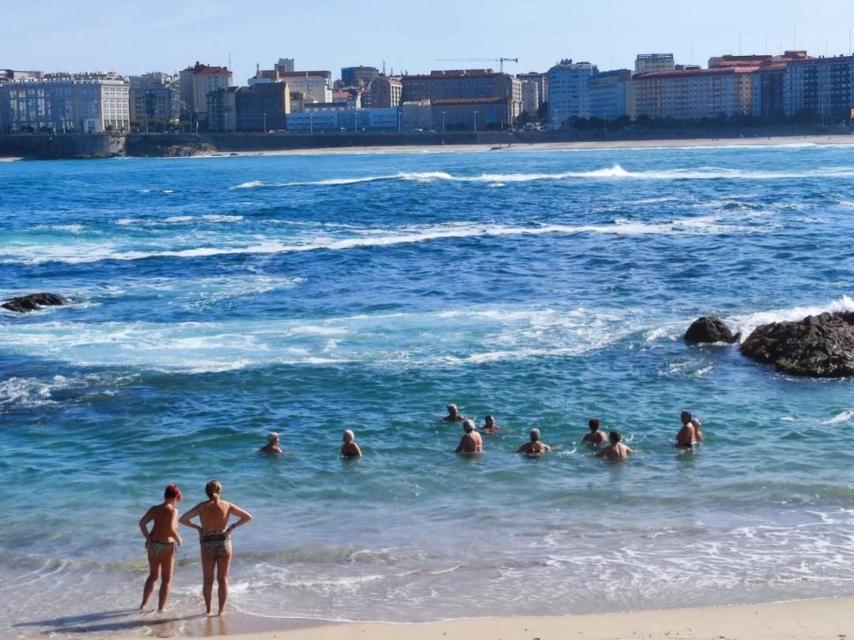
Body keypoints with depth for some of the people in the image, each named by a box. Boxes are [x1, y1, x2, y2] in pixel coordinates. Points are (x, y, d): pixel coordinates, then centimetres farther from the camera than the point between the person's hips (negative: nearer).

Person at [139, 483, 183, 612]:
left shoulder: (155, 509, 4)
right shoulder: (173, 510, -13)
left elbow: (142, 522, -1)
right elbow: (171, 528, -25)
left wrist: (148, 538, 4)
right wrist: (179, 539, -8)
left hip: (153, 544, 6)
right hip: (166, 546, -6)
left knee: (153, 576, 24)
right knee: (166, 580, 9)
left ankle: (143, 604, 29)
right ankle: (161, 608, 11)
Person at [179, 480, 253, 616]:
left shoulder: (201, 507, -1)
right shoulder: (227, 506, -3)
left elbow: (182, 520, 2)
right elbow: (248, 517, 0)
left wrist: (197, 527, 9)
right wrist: (233, 526, 4)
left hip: (207, 545, 0)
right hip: (224, 543, 0)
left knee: (207, 580, 12)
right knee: (223, 579, 8)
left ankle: (208, 610, 14)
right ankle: (221, 610, 7)